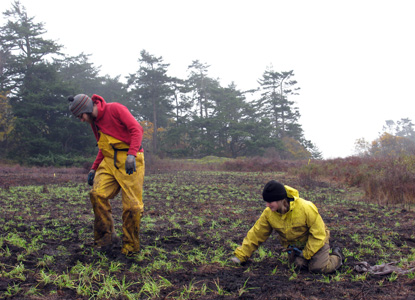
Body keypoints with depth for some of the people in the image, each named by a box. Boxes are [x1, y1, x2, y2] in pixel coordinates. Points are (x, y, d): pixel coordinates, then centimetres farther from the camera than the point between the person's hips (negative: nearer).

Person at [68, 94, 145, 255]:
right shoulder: (95, 122, 17)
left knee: (132, 205, -7)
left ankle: (130, 248, 7)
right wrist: (94, 168, 15)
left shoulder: (115, 109, -8)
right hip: (110, 161, 7)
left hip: (129, 162, -7)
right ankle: (107, 238, 0)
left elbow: (137, 129, -15)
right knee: (97, 194, -12)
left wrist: (131, 155, -25)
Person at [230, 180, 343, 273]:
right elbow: (256, 235, -11)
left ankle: (337, 255, 15)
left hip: (315, 242, -4)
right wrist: (240, 256, -13)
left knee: (319, 268, -17)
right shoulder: (268, 213, -18)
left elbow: (318, 234, -22)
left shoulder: (306, 208, -32)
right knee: (299, 265, -14)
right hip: (295, 246, 4)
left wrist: (306, 254, -19)